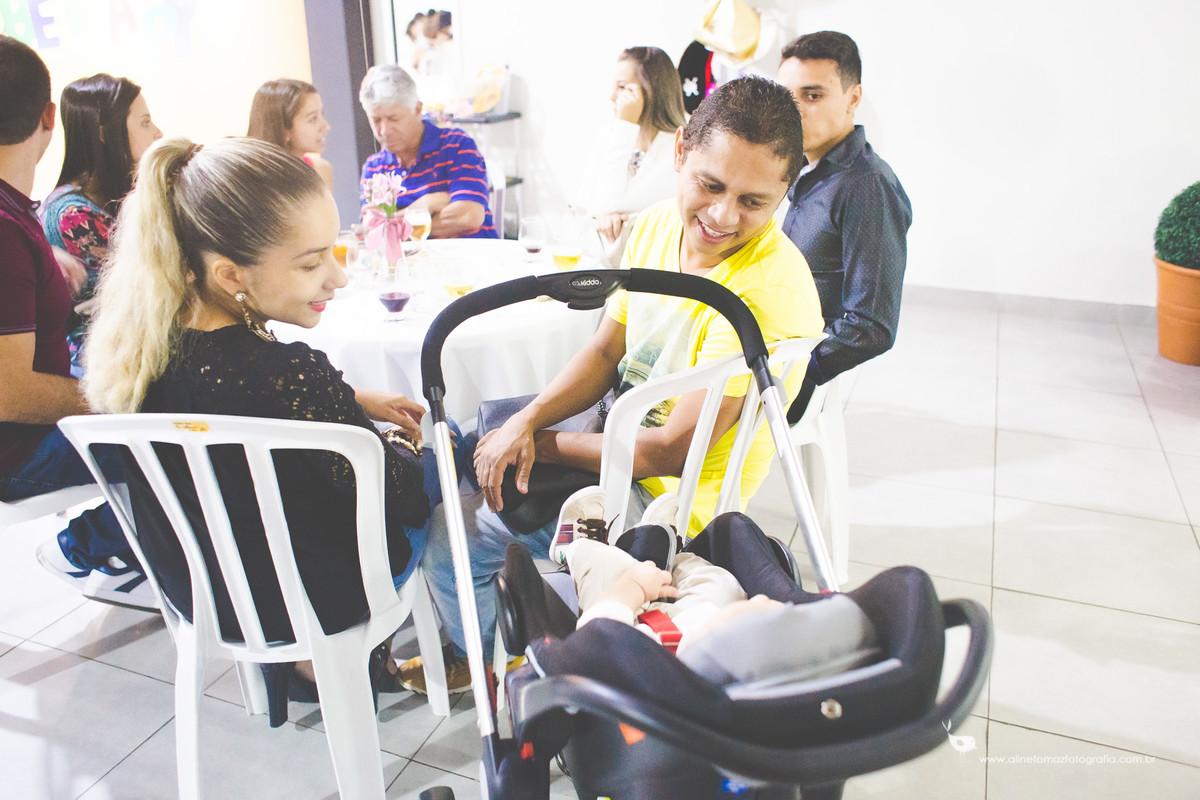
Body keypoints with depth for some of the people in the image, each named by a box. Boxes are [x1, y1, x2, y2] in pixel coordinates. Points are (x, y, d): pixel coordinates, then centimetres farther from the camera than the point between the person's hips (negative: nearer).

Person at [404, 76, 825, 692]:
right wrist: (526, 421, -13)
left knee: (449, 533, -8)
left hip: (667, 500, -8)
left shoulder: (768, 293, -30)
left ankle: (487, 659, 26)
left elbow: (674, 451, -28)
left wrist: (546, 444, -17)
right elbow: (606, 351, 3)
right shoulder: (658, 225, -5)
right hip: (615, 438, 8)